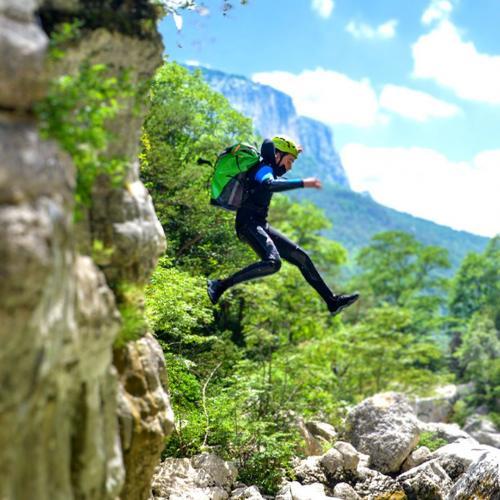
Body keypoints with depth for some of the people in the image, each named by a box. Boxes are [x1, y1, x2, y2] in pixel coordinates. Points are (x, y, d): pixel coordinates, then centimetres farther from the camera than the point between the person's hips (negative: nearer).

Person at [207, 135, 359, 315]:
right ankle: (220, 285, -22)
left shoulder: (268, 170, 20)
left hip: (260, 225, 10)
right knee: (273, 262, -31)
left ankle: (332, 301, 11)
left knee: (301, 257, 6)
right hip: (248, 224, -10)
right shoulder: (264, 168, -10)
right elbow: (270, 185, -33)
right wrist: (302, 183, -36)